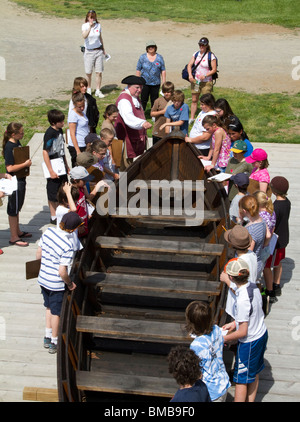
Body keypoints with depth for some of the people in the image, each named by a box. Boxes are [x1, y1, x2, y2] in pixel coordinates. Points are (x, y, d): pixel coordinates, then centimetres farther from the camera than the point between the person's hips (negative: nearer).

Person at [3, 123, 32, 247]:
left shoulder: (17, 143, 6)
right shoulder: (9, 147, -23)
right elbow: (10, 168, -27)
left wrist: (26, 161, 7)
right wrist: (25, 164, -21)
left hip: (20, 179, 10)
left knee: (17, 207, 21)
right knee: (13, 209, 0)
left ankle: (18, 231, 36)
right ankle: (14, 238, 9)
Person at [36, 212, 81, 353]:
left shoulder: (48, 231, -9)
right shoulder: (68, 246, -28)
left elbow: (38, 254, 2)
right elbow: (62, 272, -25)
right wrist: (70, 284, -7)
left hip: (43, 279, 6)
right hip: (56, 284, -6)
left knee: (49, 308, 26)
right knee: (56, 313, 13)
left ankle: (47, 337, 38)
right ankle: (54, 343, 28)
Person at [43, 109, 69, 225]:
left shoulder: (60, 130, 6)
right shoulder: (49, 133, -20)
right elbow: (45, 152, -21)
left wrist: (66, 165, 21)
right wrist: (51, 171, -22)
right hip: (53, 167, -8)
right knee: (53, 193, 3)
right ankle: (53, 217, 15)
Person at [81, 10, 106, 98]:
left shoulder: (98, 25, 4)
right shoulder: (85, 26, -7)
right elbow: (84, 36, -27)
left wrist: (103, 49, 22)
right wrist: (90, 26, -34)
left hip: (98, 51, 3)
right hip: (89, 51, -2)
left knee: (99, 72, 0)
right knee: (88, 73, 3)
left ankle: (98, 91, 10)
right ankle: (89, 90, 22)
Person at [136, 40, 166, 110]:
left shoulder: (159, 57, 4)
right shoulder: (142, 57, 0)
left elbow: (163, 71, 6)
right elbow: (138, 70, 2)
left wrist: (164, 82, 1)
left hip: (156, 83, 1)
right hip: (144, 83, -1)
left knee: (154, 100, 7)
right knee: (143, 100, 0)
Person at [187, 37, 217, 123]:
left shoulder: (211, 56, -9)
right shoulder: (196, 54, 6)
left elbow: (214, 69, -9)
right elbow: (189, 65, 7)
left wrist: (205, 75, -22)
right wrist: (190, 75, -10)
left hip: (206, 82, -5)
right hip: (195, 80, 5)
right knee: (194, 100, 10)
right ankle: (192, 118, 19)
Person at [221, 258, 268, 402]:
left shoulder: (242, 300, -32)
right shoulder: (253, 287, -7)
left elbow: (243, 332, -25)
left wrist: (224, 338, -9)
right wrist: (235, 323, 14)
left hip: (249, 342, -8)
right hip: (262, 334, 8)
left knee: (242, 379, 8)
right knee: (254, 374, 24)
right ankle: (250, 400, 39)